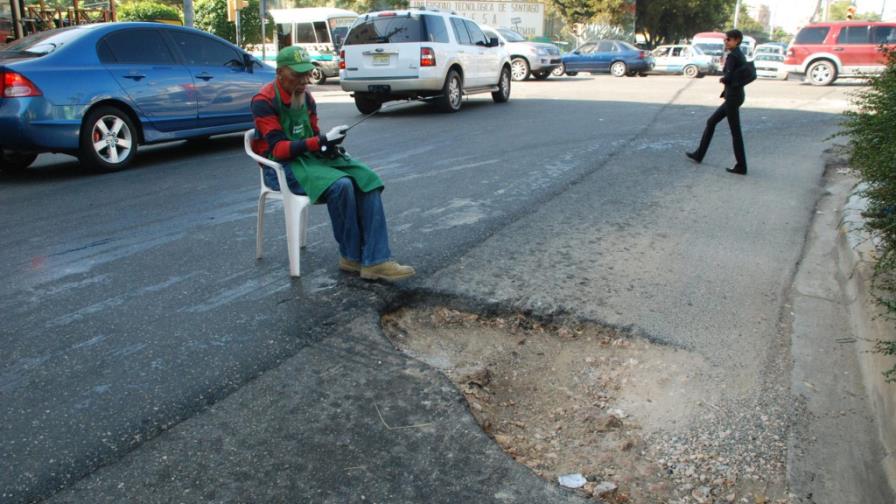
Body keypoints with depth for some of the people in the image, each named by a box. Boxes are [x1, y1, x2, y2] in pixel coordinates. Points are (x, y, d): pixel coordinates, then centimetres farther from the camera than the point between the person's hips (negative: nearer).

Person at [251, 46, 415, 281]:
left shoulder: (307, 98, 11)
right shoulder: (265, 101, -12)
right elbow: (278, 148, -19)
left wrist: (330, 146, -6)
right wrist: (323, 141, -27)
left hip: (311, 156, 7)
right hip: (282, 166, -7)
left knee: (366, 179, -17)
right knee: (340, 185, -32)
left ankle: (375, 261, -24)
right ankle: (351, 257, -12)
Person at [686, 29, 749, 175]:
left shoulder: (732, 56, -16)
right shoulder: (741, 55, 13)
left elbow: (728, 77, -24)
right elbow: (738, 75, 14)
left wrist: (722, 79, -4)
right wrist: (726, 79, 1)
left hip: (732, 96, -10)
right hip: (735, 95, 10)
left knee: (735, 131, -3)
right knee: (711, 122, 18)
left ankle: (741, 166, 3)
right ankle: (699, 155, 25)